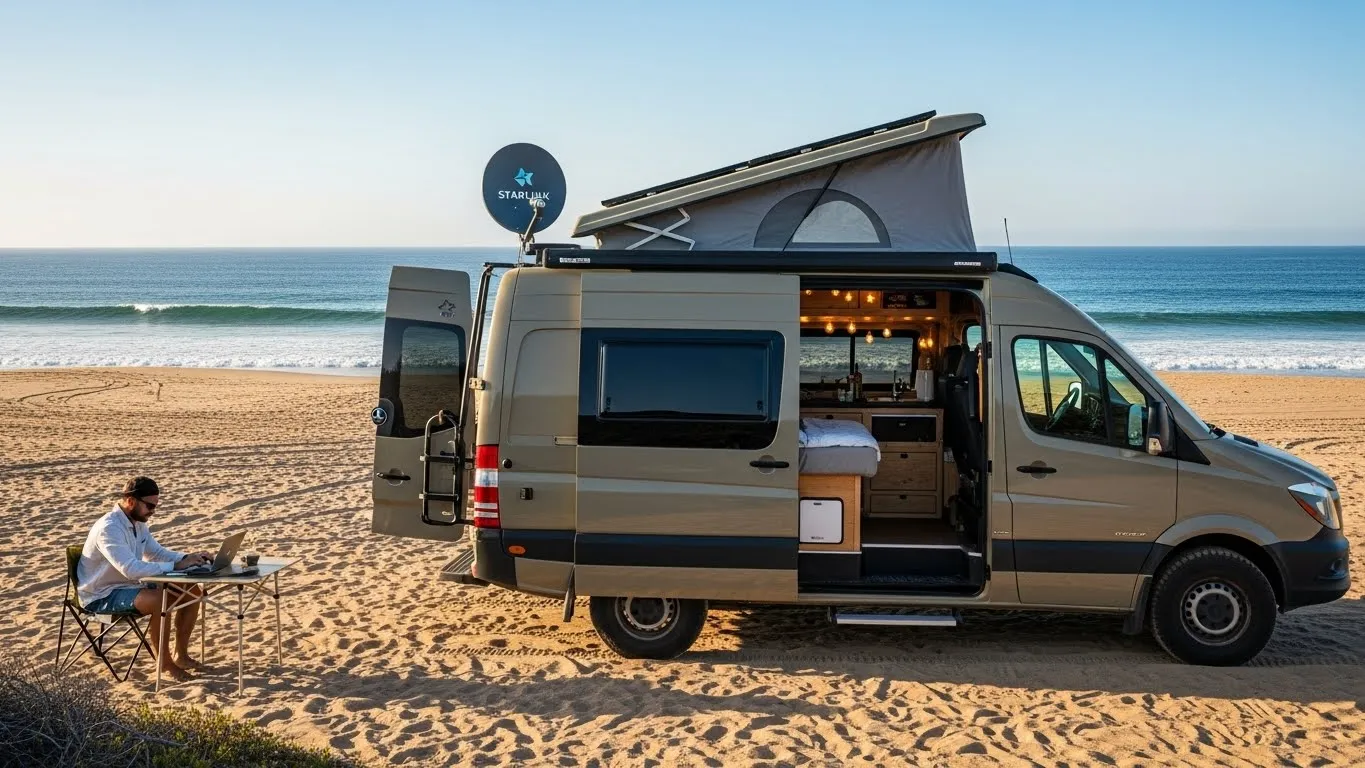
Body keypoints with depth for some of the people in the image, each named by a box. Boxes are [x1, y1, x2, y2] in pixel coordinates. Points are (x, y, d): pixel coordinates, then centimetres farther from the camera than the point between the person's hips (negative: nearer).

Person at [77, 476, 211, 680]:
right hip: (102, 596, -9)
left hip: (129, 585, 9)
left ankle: (181, 655, 7)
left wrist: (189, 557, -5)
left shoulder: (137, 522, 3)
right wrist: (176, 566, -33)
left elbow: (157, 552, 14)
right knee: (161, 600, -33)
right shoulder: (108, 528, -27)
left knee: (191, 592, -2)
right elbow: (131, 569, -36)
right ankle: (164, 663, -15)